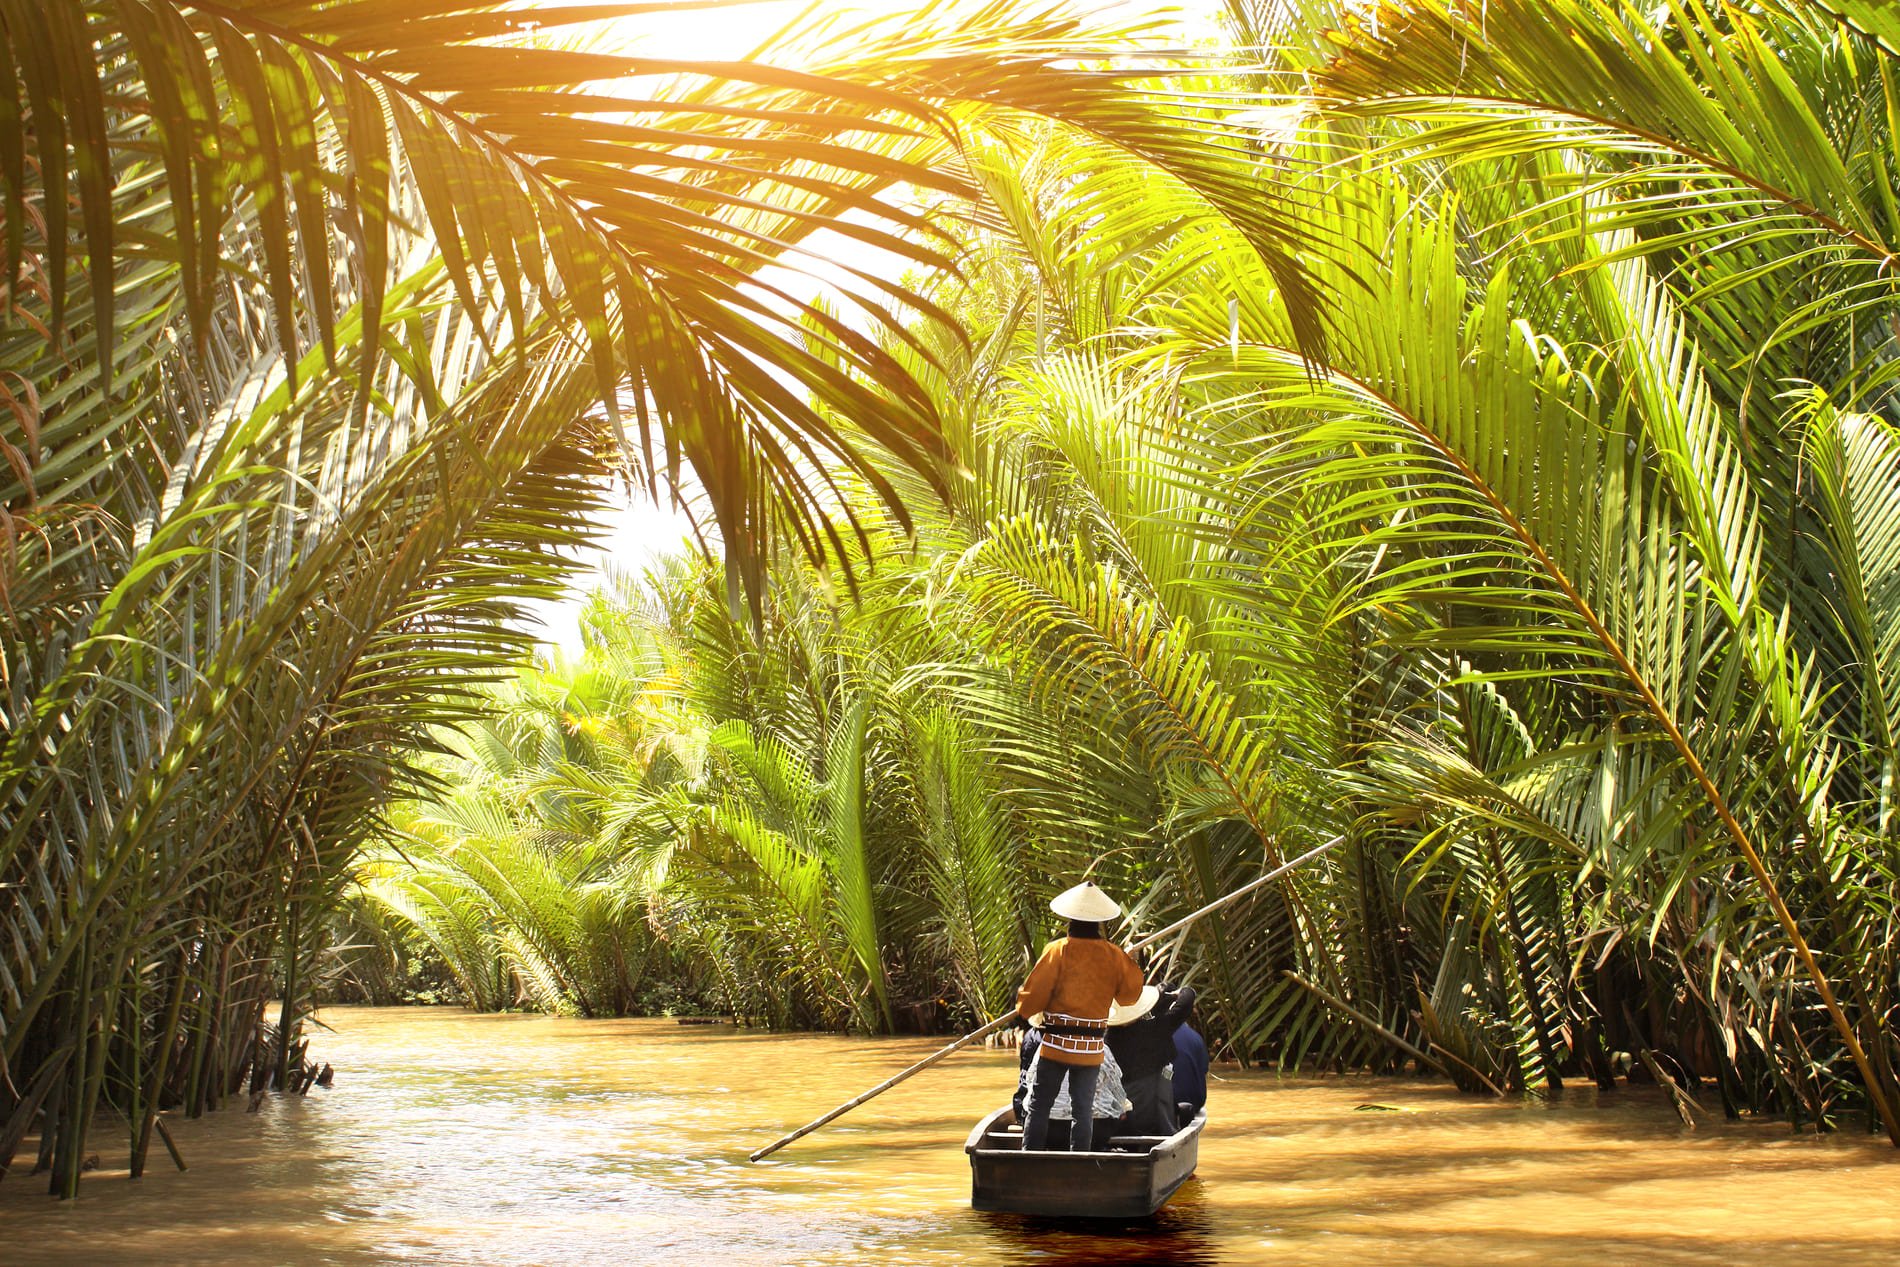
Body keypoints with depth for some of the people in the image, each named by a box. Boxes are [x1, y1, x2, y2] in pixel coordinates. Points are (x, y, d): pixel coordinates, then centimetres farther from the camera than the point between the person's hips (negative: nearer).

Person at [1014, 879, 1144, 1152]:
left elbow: (1030, 1001, -9)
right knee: (1083, 1109, 10)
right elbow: (1131, 992, 13)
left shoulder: (1058, 950, -10)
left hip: (1056, 1044, -3)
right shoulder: (1113, 955, -1)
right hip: (1092, 1048, 3)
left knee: (1037, 1106, 5)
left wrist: (1021, 998, 14)